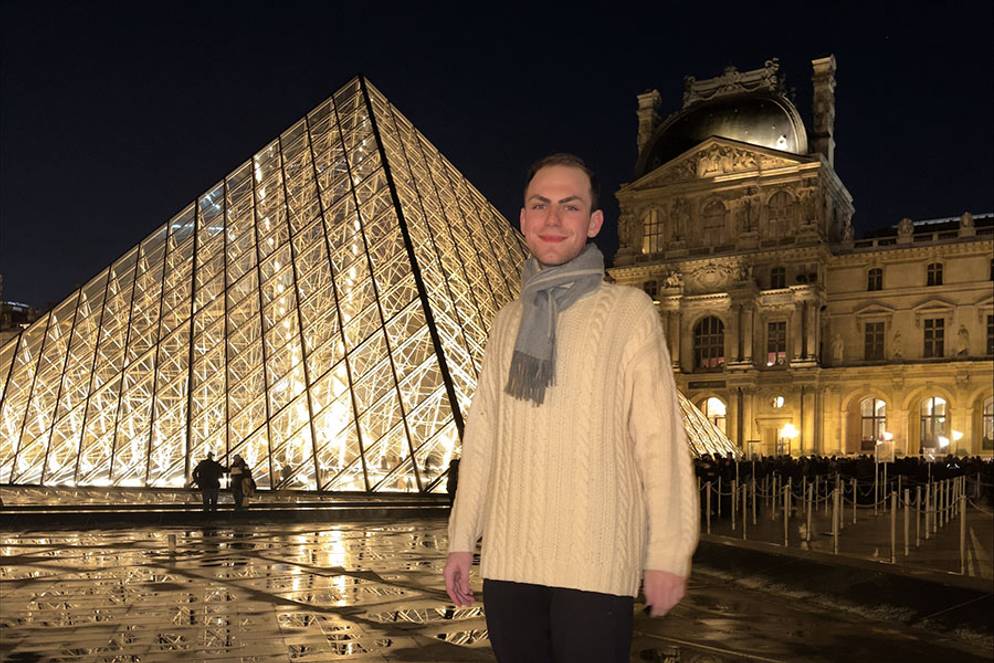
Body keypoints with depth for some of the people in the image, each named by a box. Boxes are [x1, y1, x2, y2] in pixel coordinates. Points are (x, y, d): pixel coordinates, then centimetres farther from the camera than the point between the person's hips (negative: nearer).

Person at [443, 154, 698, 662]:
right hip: (508, 561, 4)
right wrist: (461, 540, 11)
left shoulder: (628, 310, -2)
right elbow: (481, 435, 13)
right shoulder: (508, 321, 12)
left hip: (596, 563, -4)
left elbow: (659, 436, -6)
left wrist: (668, 553, -9)